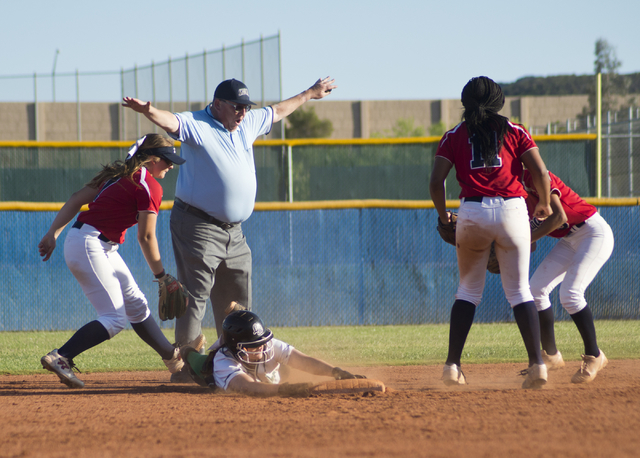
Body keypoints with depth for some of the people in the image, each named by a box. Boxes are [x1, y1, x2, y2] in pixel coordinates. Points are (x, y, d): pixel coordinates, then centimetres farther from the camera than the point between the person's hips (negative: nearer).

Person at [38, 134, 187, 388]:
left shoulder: (120, 173, 15)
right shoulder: (149, 186, -11)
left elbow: (76, 199, 10)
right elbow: (146, 237, -10)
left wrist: (52, 235, 7)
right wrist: (161, 275, 0)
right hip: (89, 246, -10)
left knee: (136, 305, 20)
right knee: (115, 318, -10)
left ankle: (173, 358, 32)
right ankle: (59, 358, -17)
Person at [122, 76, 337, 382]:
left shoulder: (248, 124, 13)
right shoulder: (196, 125, -10)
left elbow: (278, 111, 30)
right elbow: (170, 121, -30)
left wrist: (310, 94, 42)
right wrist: (147, 111, -51)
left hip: (234, 232, 8)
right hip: (198, 228, -8)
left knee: (237, 302, 12)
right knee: (195, 297, -11)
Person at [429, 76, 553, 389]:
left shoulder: (454, 136, 10)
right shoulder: (515, 132, 10)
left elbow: (436, 181, 1)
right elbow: (540, 173, 0)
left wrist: (443, 215, 17)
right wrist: (544, 205, 17)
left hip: (472, 212, 0)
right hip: (512, 210, 0)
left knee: (469, 290, 14)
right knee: (519, 291, 6)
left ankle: (452, 365, 6)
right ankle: (537, 363, -6)